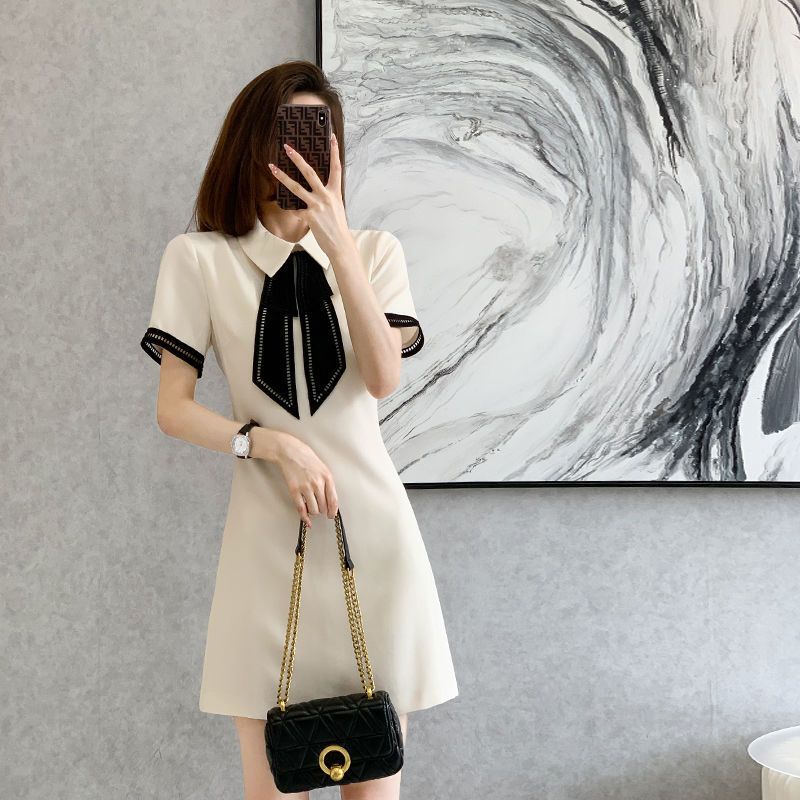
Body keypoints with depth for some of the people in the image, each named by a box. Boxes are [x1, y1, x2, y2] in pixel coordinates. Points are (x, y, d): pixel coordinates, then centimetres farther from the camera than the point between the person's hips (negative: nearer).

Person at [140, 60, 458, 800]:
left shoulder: (375, 250, 7)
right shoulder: (199, 257, 1)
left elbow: (384, 379, -9)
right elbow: (173, 409, 0)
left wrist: (337, 244, -16)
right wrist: (269, 443, -15)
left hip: (371, 525, 1)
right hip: (267, 532, -1)